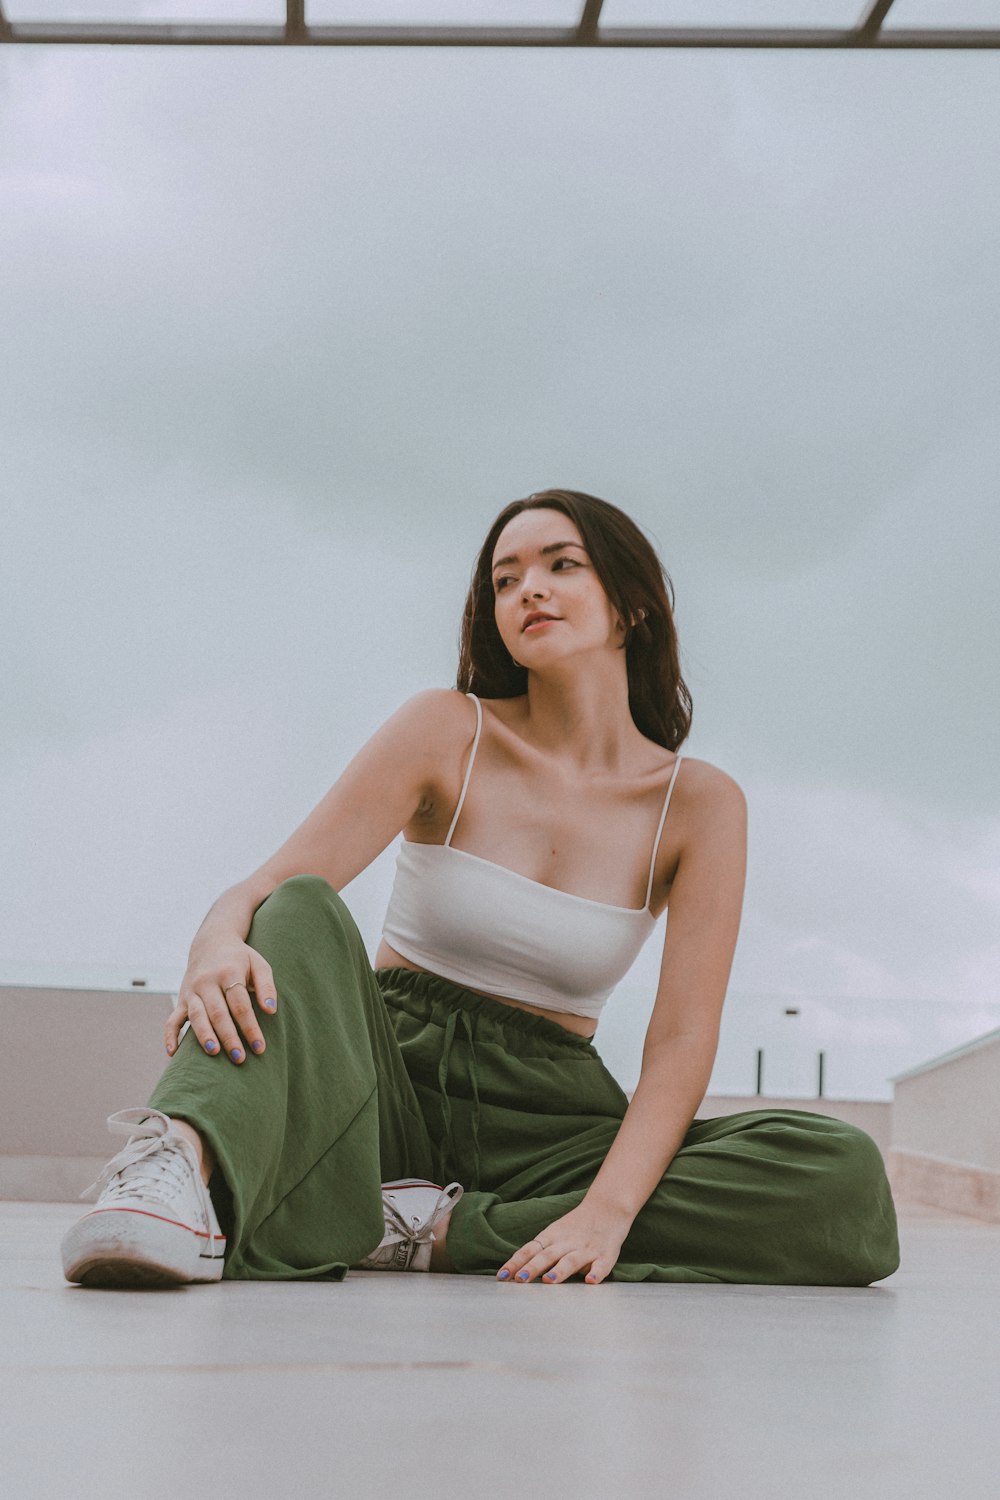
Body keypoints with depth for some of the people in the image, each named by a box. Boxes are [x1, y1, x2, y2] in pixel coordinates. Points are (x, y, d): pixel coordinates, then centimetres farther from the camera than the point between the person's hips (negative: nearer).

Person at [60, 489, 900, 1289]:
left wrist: (609, 1211, -27)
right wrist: (218, 944, -36)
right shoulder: (448, 731, -1)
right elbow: (272, 886, -11)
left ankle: (451, 1231, -25)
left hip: (540, 1126, 1)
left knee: (849, 1183, -23)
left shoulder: (699, 804, -1)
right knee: (303, 915, -29)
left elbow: (683, 1036, -10)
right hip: (385, 1075, -1)